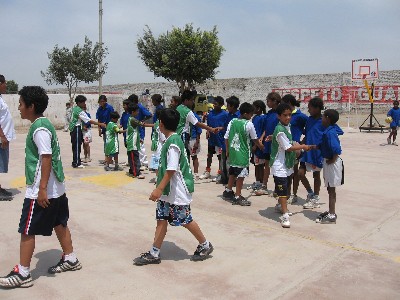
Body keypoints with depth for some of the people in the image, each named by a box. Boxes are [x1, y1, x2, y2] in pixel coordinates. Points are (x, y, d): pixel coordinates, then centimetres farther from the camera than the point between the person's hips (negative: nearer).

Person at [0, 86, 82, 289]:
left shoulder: (39, 128, -18)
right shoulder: (45, 124, 11)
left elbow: (46, 159, -24)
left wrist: (42, 189, -23)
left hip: (42, 191, -10)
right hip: (57, 188, 10)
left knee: (27, 231, 1)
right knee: (59, 224, 18)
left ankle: (22, 274, 12)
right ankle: (70, 259, 30)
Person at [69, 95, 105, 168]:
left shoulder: (74, 108, 10)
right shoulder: (80, 111, -18)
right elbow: (89, 121, -22)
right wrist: (100, 124, -21)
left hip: (73, 128, 9)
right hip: (76, 129, -9)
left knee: (75, 145, 15)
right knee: (77, 146, -6)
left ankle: (76, 161, 24)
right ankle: (76, 163, -3)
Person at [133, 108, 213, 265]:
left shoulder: (173, 142, -21)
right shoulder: (171, 140, 8)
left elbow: (171, 170, -25)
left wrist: (159, 189, -26)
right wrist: (160, 189, 23)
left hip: (177, 191, -9)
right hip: (167, 190, 9)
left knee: (185, 220, 5)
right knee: (161, 219, 9)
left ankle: (205, 245, 24)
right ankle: (154, 254, 16)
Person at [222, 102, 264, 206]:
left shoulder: (232, 121, 2)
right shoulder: (249, 124, -12)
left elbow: (226, 137, 4)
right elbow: (255, 139, 1)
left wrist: (227, 150, 16)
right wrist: (261, 146, 20)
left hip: (232, 152, 6)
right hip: (243, 154, -6)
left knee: (233, 172, 21)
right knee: (241, 175, 2)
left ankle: (228, 191, 33)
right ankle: (238, 197, 7)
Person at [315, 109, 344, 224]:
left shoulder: (330, 132, -24)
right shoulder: (329, 130, 6)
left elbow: (336, 149, -33)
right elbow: (323, 145, 17)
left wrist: (333, 160, -19)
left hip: (332, 163, -9)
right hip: (327, 161, 9)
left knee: (331, 189, 1)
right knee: (330, 189, 18)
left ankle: (331, 216, 11)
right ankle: (331, 212, 31)